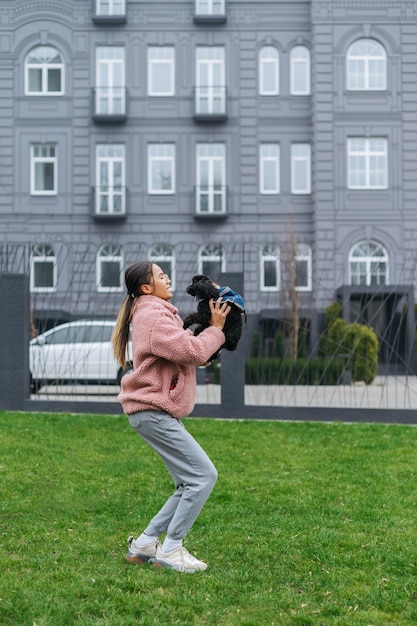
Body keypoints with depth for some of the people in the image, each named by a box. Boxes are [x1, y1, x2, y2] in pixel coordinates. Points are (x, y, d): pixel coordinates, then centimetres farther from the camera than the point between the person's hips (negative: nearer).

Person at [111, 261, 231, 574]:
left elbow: (192, 354, 17)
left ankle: (145, 544, 14)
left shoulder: (156, 314, 22)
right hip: (154, 411, -11)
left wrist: (212, 326, 4)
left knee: (190, 484, 11)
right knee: (204, 475, -12)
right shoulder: (154, 316, -13)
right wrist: (215, 328, -5)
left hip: (159, 412, 11)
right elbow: (193, 352, -20)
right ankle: (170, 550, -6)